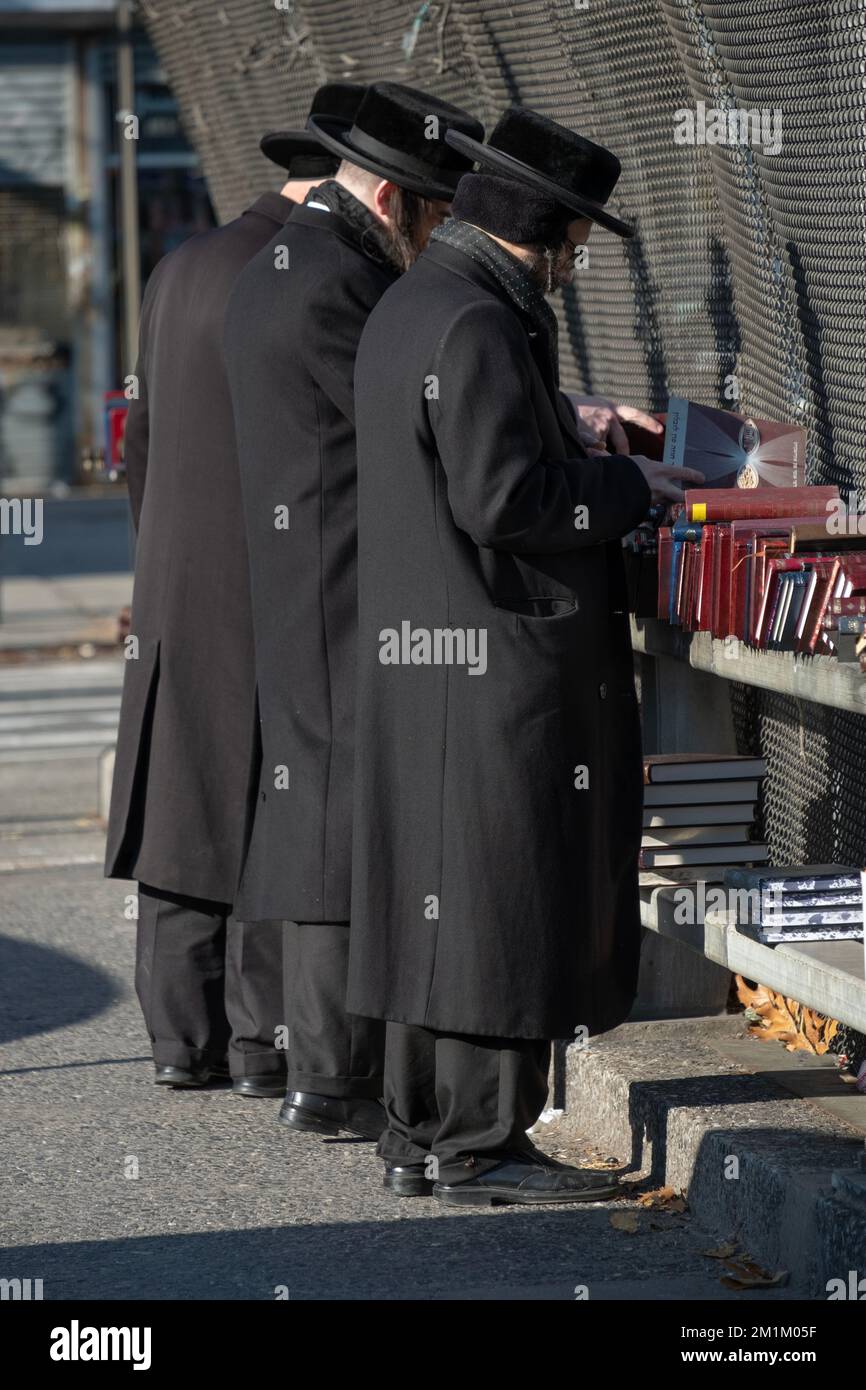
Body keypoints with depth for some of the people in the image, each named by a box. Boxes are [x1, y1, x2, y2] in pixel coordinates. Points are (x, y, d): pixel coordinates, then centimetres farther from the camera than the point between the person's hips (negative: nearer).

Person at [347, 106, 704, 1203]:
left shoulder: (408, 306, 15)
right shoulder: (478, 326, -17)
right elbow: (502, 497, -22)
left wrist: (567, 435, 21)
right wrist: (630, 486, -10)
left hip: (420, 658, 10)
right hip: (497, 663, -10)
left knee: (436, 901, 13)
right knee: (503, 902, -4)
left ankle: (420, 1136, 19)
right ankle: (479, 1145, 1)